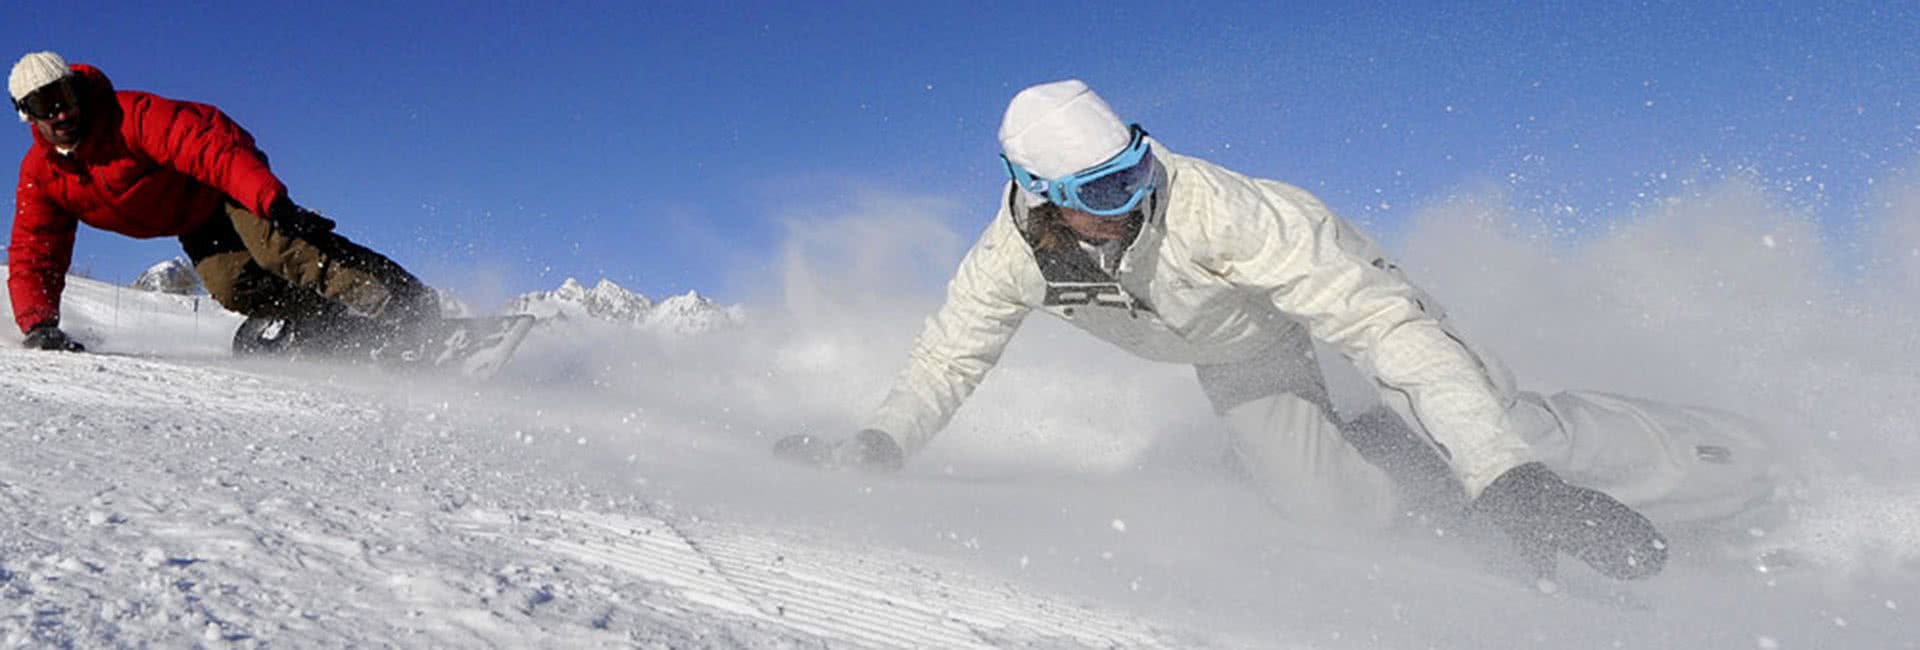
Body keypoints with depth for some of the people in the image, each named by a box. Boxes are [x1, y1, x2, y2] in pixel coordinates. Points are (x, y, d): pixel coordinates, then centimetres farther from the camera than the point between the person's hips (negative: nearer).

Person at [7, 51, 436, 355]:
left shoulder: (132, 115, -23)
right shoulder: (39, 176, -3)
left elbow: (210, 147, -36)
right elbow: (32, 257, 0)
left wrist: (273, 202, -52)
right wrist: (39, 325, -17)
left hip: (227, 188, -6)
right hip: (197, 233, 6)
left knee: (282, 244, -34)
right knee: (232, 285, -25)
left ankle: (407, 308, -40)